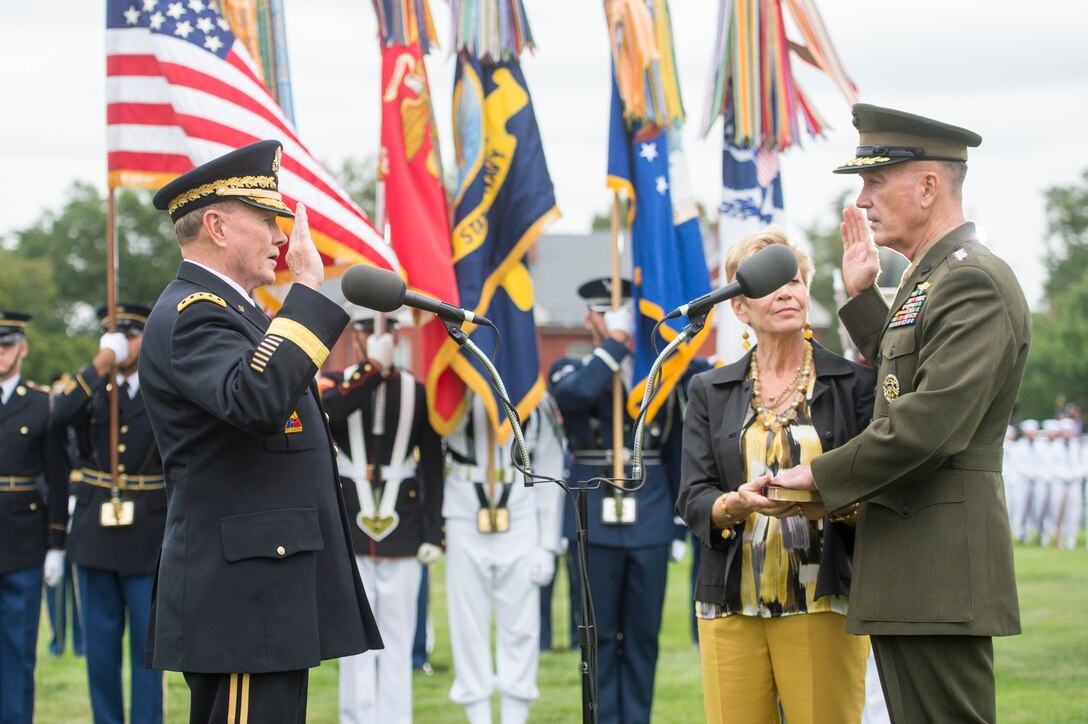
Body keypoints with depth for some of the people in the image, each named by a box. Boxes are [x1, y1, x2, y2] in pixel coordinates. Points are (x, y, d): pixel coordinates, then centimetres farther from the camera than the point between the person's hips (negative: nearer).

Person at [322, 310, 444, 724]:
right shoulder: (335, 386, 5)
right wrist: (372, 367, -21)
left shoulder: (417, 393, 5)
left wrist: (434, 533, -1)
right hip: (349, 534, 0)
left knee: (398, 643, 2)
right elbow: (321, 412, -21)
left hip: (403, 536, 0)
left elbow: (433, 468, 5)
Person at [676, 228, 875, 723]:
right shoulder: (710, 392, 13)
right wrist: (739, 503, -17)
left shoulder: (854, 384, 6)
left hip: (823, 603, -2)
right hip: (731, 604, 2)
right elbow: (692, 500, 5)